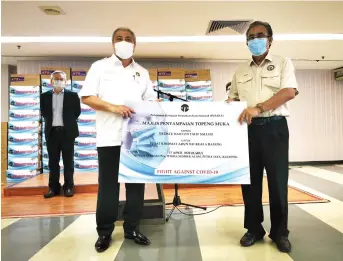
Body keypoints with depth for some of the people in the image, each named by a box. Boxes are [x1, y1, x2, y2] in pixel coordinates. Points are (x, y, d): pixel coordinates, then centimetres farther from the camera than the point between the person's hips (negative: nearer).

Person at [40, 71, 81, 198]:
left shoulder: (72, 96, 2)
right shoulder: (44, 96, 9)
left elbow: (77, 112, 5)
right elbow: (43, 112, 15)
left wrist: (68, 122, 7)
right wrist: (51, 121, 8)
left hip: (67, 132, -2)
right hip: (51, 132, 3)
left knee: (68, 161, 3)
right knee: (53, 161, 7)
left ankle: (68, 187, 11)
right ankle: (53, 188, 16)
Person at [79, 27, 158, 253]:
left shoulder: (142, 72, 16)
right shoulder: (100, 66, 6)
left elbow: (151, 101, 16)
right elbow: (86, 97, -2)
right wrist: (113, 108, -14)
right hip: (109, 137, -3)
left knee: (136, 183, 8)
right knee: (108, 185, 3)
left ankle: (132, 228, 22)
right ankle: (104, 232, 19)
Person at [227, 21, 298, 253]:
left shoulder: (283, 63, 6)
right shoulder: (240, 71, 17)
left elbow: (290, 92, -9)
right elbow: (233, 99, 18)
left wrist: (258, 108, -21)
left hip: (274, 127, -3)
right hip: (247, 128, 3)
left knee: (277, 181, 2)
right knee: (250, 180, 7)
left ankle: (280, 232, 19)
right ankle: (254, 229, 22)